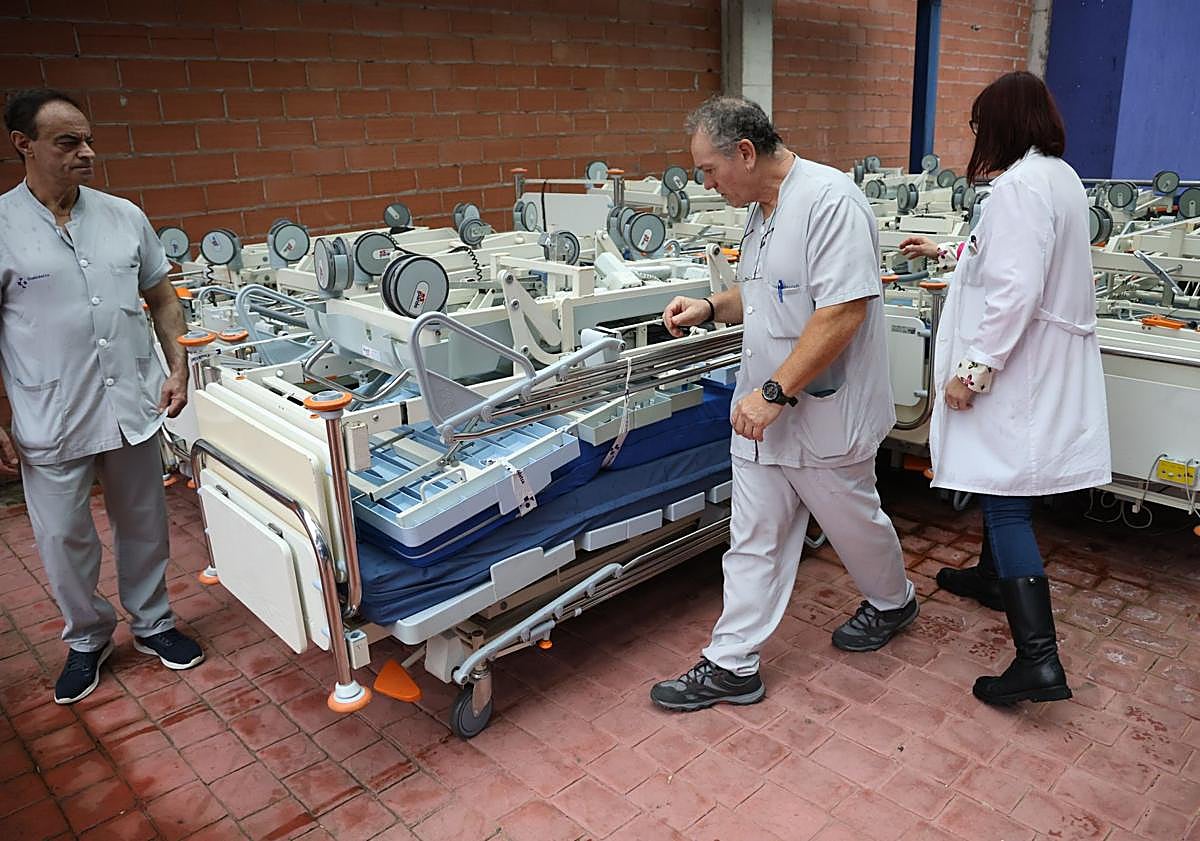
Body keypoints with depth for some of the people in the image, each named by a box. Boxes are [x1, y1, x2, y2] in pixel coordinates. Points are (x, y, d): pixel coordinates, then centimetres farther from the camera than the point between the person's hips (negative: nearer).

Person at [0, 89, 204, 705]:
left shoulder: (123, 217, 4)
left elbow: (161, 297, 13)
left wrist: (178, 367, 1)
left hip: (132, 409, 3)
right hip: (51, 423, -3)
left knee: (143, 527, 15)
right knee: (64, 541, 10)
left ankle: (152, 624, 35)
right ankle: (88, 640, 33)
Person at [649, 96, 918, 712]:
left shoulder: (829, 200, -19)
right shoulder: (761, 210, 11)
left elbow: (842, 311, -26)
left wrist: (775, 392, -25)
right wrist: (710, 308, 5)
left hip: (823, 413, -8)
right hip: (763, 410, 8)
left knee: (853, 522, 16)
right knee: (753, 541, 10)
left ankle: (893, 602, 46)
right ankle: (733, 666, 19)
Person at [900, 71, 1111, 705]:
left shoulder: (1019, 185, -18)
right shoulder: (1061, 175, 14)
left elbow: (1016, 289, -26)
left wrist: (974, 367, -22)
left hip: (1016, 367, -10)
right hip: (1045, 361, 10)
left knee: (1005, 499, -10)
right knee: (1000, 485, 25)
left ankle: (1038, 660, -10)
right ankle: (993, 575, 46)